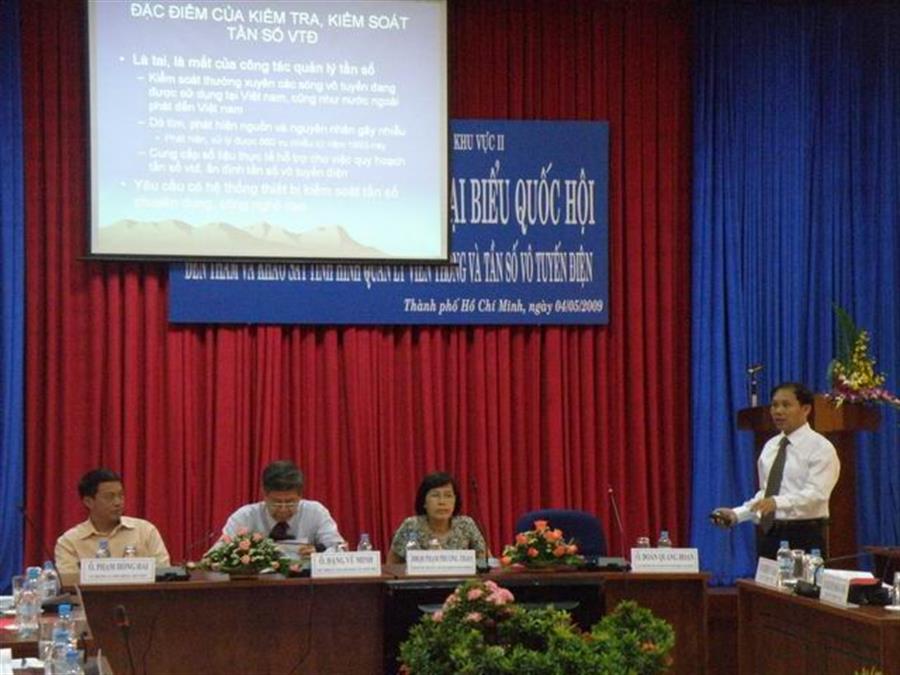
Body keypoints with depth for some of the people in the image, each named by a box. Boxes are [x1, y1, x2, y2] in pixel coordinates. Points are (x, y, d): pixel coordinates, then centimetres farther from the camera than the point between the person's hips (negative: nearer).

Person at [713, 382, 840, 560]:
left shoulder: (821, 447, -7)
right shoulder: (770, 446, 14)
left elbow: (815, 493, -20)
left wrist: (777, 502, -36)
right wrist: (737, 514, 3)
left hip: (804, 537, -6)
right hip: (768, 533, 6)